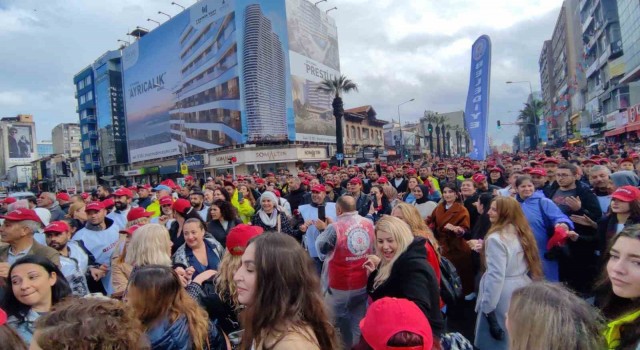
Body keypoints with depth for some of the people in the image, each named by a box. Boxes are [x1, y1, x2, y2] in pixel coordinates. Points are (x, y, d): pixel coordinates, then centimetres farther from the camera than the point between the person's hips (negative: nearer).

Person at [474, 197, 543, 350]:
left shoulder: (496, 238, -20)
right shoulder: (522, 233, 5)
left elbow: (495, 275, -22)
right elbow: (532, 266, 12)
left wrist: (487, 307, -17)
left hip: (504, 297, -8)